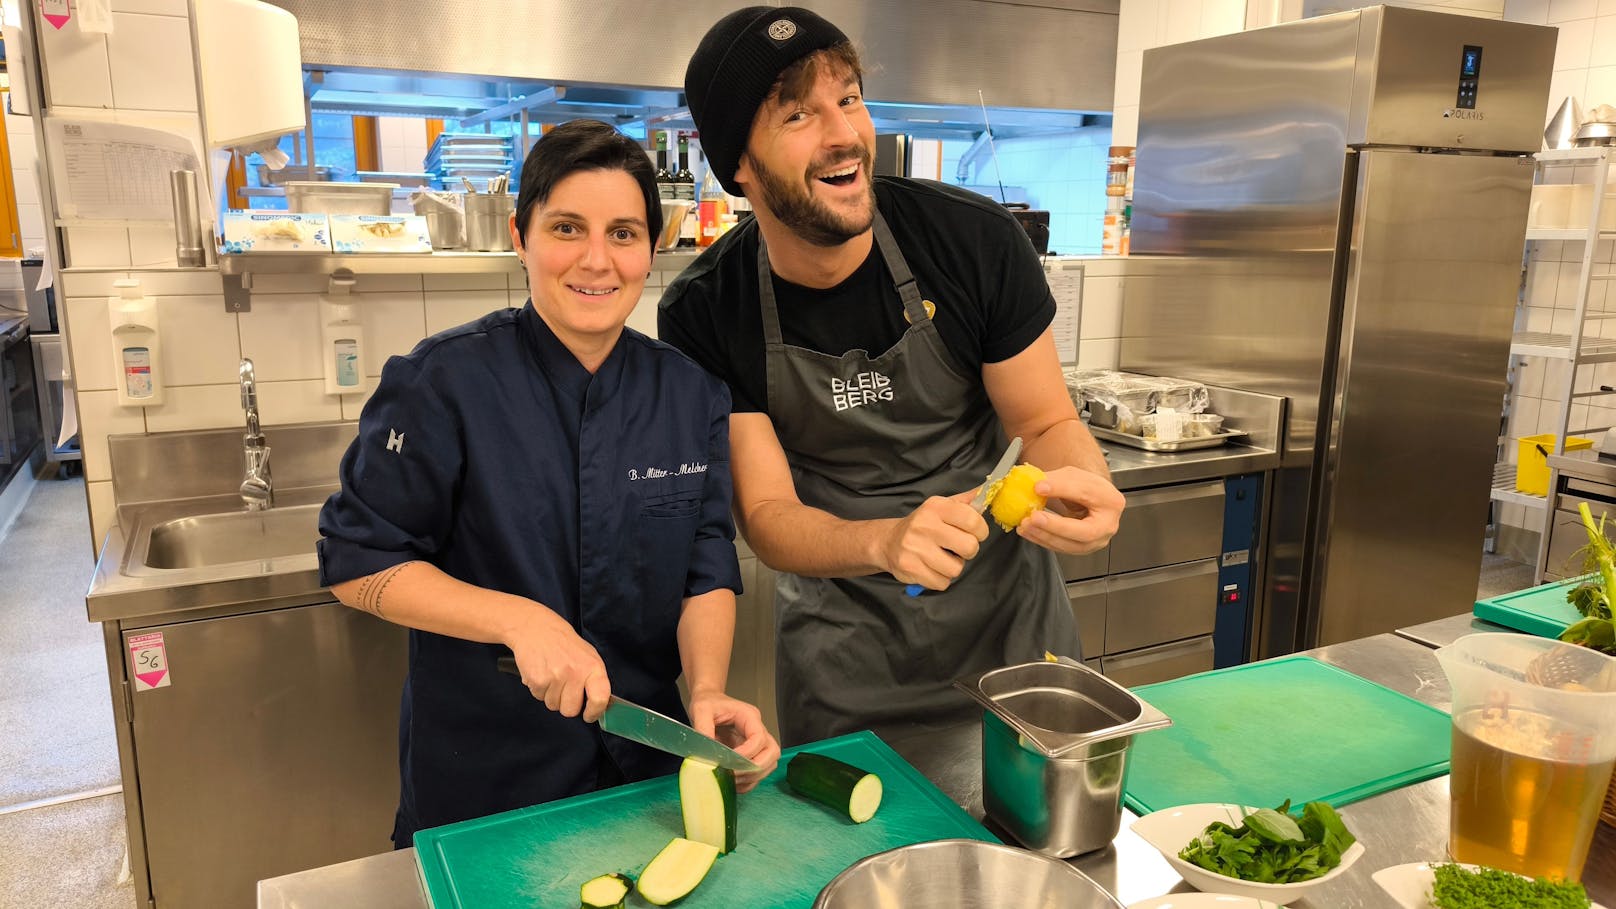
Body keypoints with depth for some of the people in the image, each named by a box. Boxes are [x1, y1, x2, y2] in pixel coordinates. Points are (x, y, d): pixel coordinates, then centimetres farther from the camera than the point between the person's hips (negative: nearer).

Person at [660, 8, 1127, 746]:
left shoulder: (975, 238, -16)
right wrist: (885, 540, -36)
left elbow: (1046, 420, -7)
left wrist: (1083, 484, -30)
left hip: (1008, 614, 1)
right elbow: (767, 516, -15)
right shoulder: (703, 317, -15)